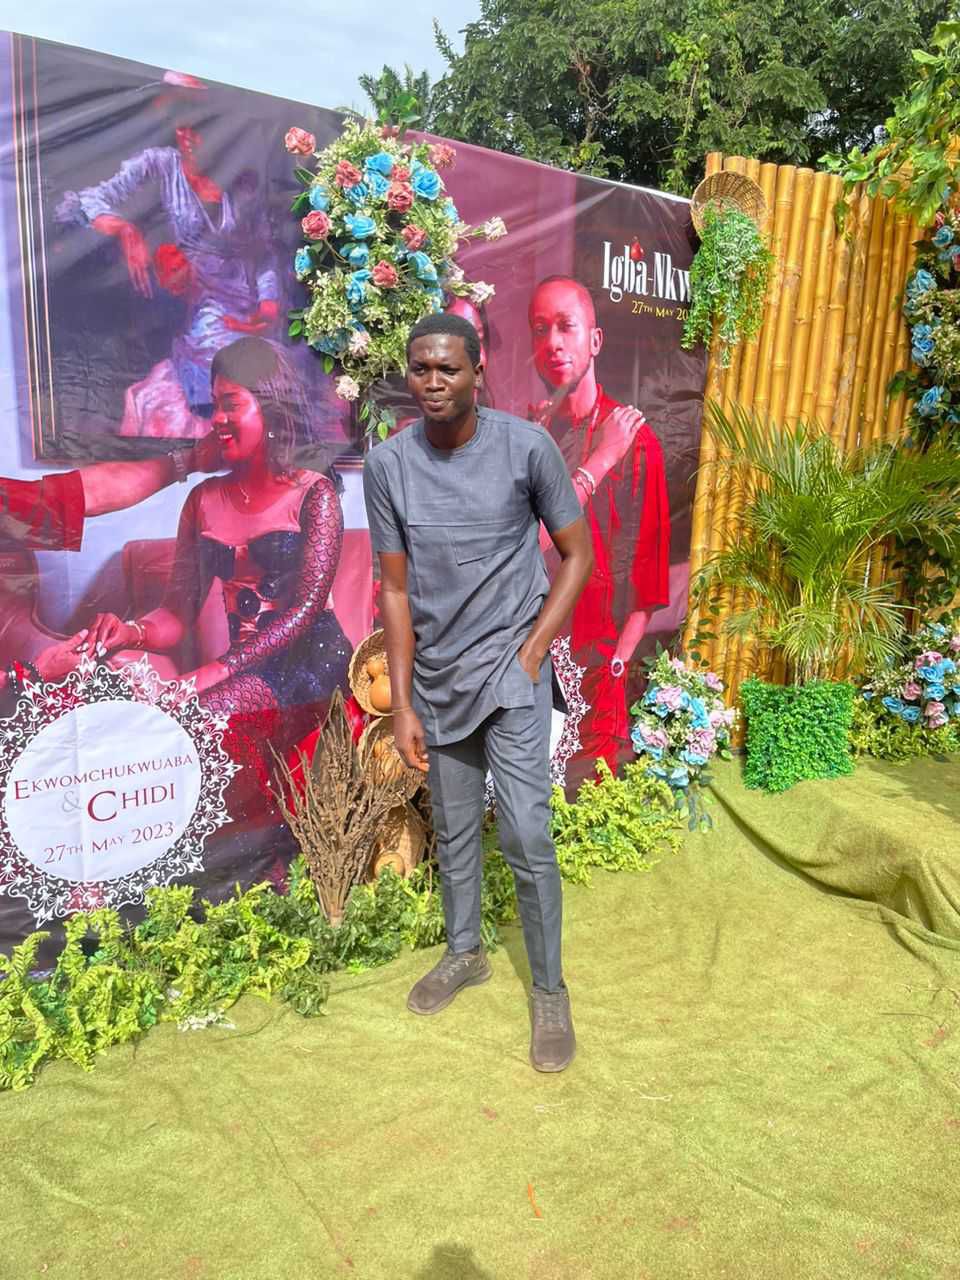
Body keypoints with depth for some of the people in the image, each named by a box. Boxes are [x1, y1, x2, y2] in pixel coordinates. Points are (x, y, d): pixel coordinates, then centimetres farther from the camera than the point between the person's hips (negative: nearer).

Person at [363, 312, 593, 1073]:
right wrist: (402, 704, -2)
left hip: (510, 672, -3)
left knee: (527, 836, -4)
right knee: (454, 830, 17)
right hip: (437, 679, 3)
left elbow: (578, 554, -2)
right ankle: (465, 953, 40)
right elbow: (396, 590, 0)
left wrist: (533, 651, -10)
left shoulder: (526, 446, -11)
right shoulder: (387, 466, -5)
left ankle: (550, 988, 18)